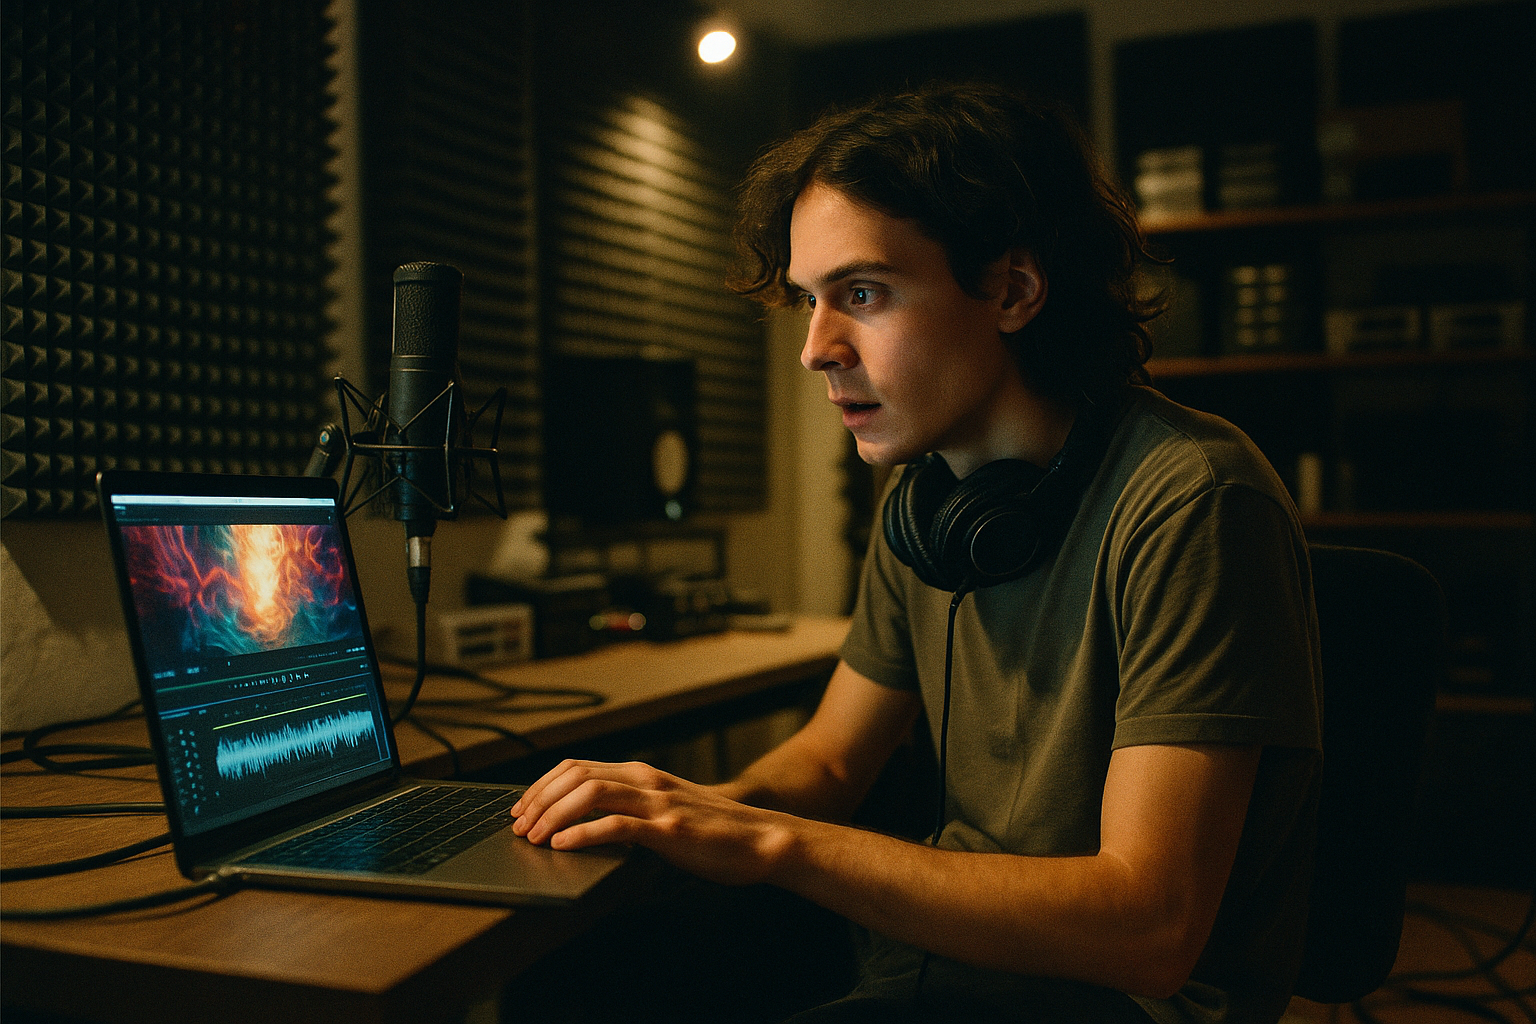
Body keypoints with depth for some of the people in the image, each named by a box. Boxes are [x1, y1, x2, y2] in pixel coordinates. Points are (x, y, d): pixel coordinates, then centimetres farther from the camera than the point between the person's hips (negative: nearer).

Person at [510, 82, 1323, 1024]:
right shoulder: (924, 500, 3)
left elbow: (1151, 927, -27)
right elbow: (830, 759, 11)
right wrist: (709, 807, -13)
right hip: (960, 936, 7)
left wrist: (776, 843, -30)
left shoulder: (1189, 501, -23)